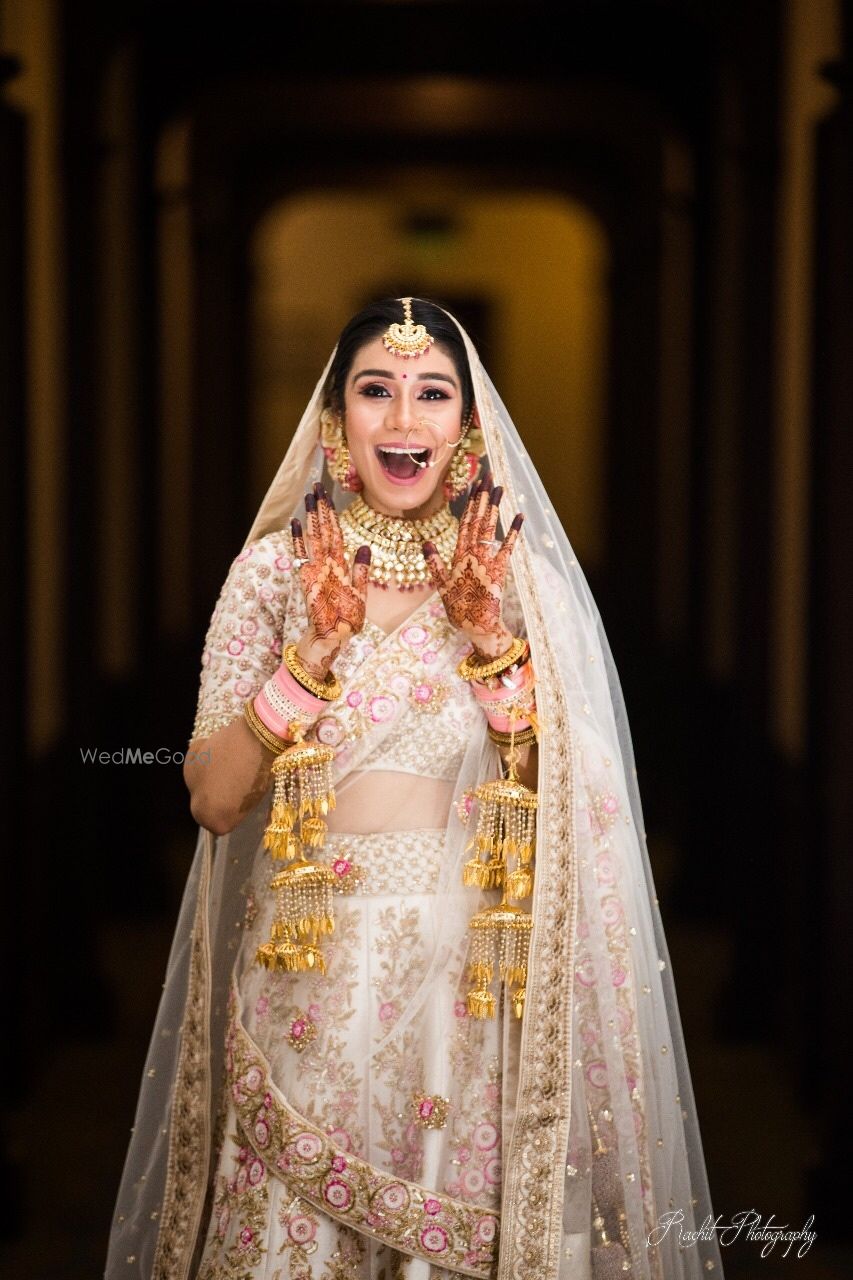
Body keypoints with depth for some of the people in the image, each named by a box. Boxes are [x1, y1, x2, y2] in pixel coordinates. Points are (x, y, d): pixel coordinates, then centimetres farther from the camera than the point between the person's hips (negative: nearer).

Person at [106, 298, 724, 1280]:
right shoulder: (275, 565, -2)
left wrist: (489, 633, -14)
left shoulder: (518, 572, 1)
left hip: (472, 972, 1)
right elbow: (213, 800, -6)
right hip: (311, 967, -1)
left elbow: (559, 790, -3)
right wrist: (320, 644, -16)